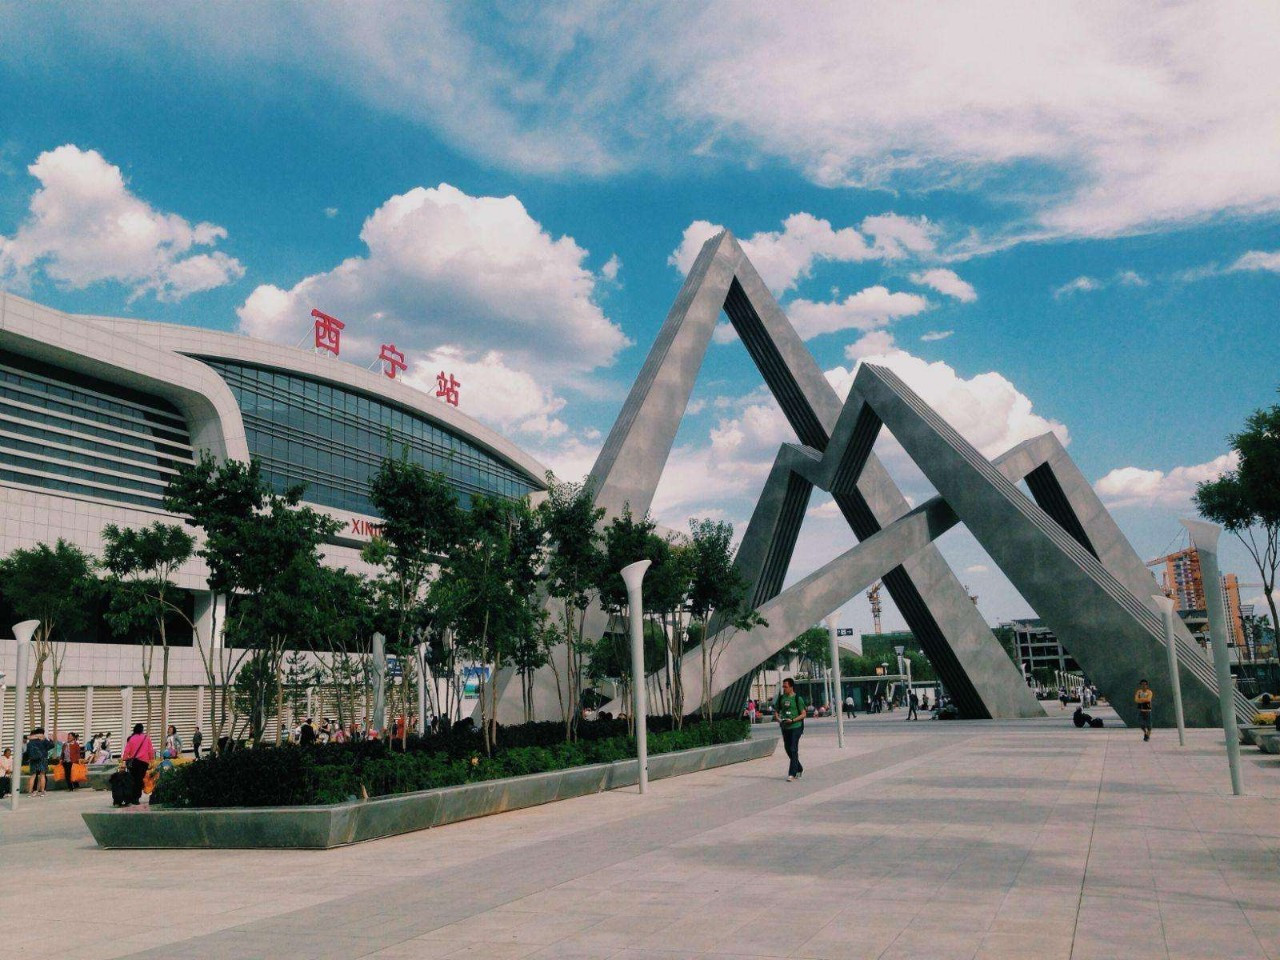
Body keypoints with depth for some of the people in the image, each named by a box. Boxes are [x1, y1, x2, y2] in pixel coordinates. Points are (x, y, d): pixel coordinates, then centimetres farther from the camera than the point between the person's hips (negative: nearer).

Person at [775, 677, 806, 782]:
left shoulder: (798, 698, -6)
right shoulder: (781, 698, 7)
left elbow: (803, 714, -6)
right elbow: (777, 711, 16)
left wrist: (793, 720, -19)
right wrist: (778, 719, -6)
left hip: (796, 727, -6)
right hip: (785, 727, 6)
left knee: (793, 750, -9)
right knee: (788, 750, 11)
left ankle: (792, 773, -8)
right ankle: (799, 769, 31)